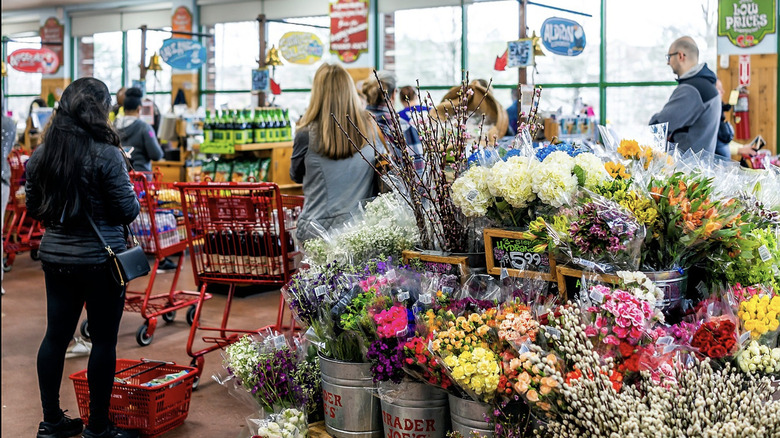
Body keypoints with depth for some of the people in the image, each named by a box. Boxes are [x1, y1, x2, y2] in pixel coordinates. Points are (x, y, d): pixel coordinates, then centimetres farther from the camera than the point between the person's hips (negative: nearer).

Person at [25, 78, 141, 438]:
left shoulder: (40, 155, 2)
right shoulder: (106, 155, -17)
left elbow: (33, 209, 11)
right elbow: (128, 211, -13)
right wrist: (130, 191, 6)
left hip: (55, 256, 6)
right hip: (100, 259, -6)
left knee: (56, 335, 14)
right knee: (104, 340, 4)